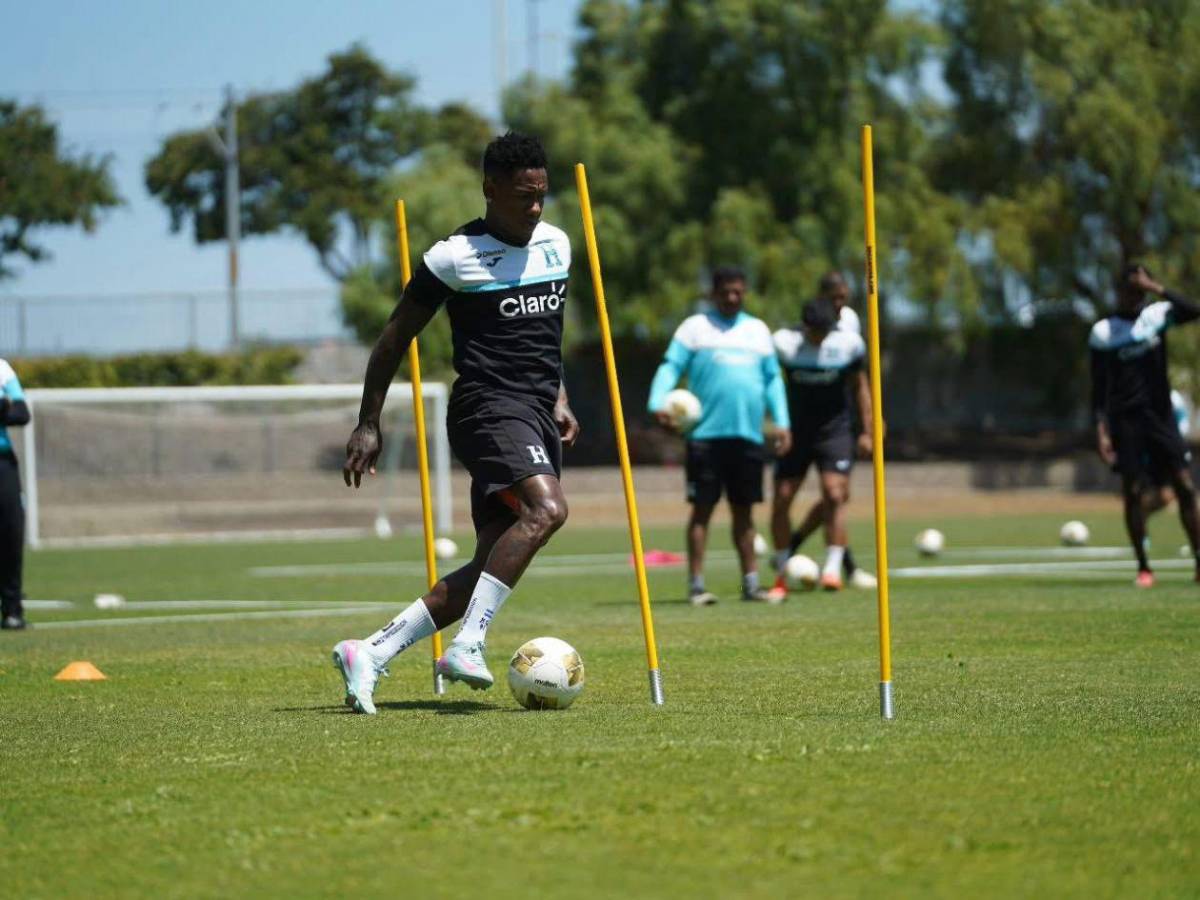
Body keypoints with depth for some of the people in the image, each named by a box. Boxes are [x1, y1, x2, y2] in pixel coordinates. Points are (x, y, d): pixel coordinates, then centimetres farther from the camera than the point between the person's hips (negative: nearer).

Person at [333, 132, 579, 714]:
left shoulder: (556, 245, 14)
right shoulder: (454, 257, -6)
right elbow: (396, 337, 1)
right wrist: (369, 424, 1)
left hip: (538, 416, 7)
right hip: (487, 405, -7)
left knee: (491, 567, 0)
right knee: (546, 508, -32)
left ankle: (368, 655, 5)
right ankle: (467, 645, -34)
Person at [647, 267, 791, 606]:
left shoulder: (758, 330, 18)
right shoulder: (695, 327, 5)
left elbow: (772, 378, 21)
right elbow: (671, 367, -2)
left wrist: (782, 422, 11)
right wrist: (658, 404, -19)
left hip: (748, 435, 4)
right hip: (706, 434, -4)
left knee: (744, 510, 10)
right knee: (703, 507, -5)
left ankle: (751, 582, 15)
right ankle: (696, 585, -3)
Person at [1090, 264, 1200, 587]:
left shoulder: (1156, 315, 5)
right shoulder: (1104, 332, -1)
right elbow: (1099, 386, -2)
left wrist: (1157, 289, -18)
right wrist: (1101, 428, -11)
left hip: (1161, 414, 2)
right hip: (1125, 418, -2)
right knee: (1133, 491, -3)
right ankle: (1143, 567, 5)